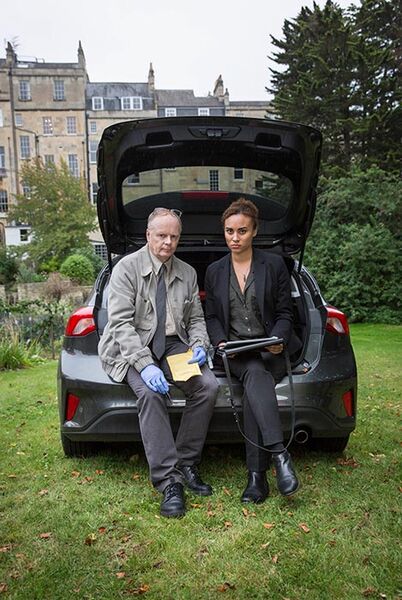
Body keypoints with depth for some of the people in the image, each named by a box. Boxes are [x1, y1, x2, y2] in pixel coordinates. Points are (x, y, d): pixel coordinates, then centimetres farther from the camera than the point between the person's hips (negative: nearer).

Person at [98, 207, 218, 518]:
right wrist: (145, 364, -26)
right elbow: (120, 321, -13)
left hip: (173, 344, 5)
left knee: (208, 386, -20)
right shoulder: (127, 267, -5)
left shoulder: (187, 273, 11)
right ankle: (169, 480, -22)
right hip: (132, 347, -4)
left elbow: (196, 318, 16)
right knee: (151, 392, -32)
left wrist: (199, 345, -7)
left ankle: (186, 463, -4)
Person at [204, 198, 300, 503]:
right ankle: (280, 454, -38)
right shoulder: (215, 271, 12)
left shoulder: (274, 264, 5)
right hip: (235, 352, 1)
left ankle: (257, 476, -29)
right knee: (256, 376, -34)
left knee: (254, 386, -32)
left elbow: (284, 313, 4)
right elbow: (212, 317, 12)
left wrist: (277, 339, -15)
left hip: (272, 350, -1)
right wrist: (221, 342, -8)